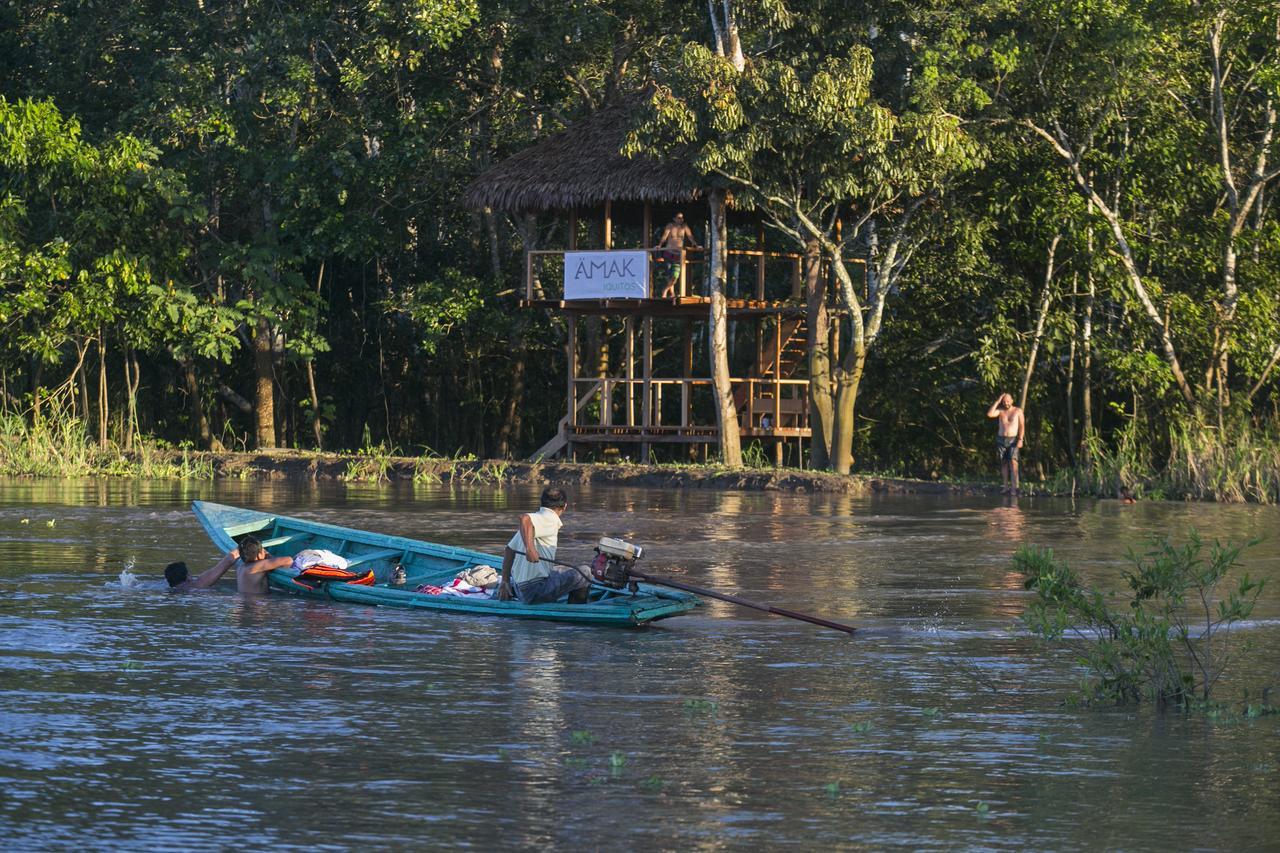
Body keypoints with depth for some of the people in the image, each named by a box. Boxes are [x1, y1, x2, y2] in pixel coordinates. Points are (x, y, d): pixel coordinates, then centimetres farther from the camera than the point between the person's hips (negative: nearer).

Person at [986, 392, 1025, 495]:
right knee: (1003, 463, 3)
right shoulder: (1000, 411, 7)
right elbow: (989, 414, -10)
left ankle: (1014, 486, -21)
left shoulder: (1018, 411, 2)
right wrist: (997, 402, -7)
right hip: (1001, 440, 3)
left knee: (1013, 461, -16)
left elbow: (1022, 426, 0)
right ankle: (1006, 487, 6)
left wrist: (1020, 439, -11)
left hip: (1013, 440, -3)